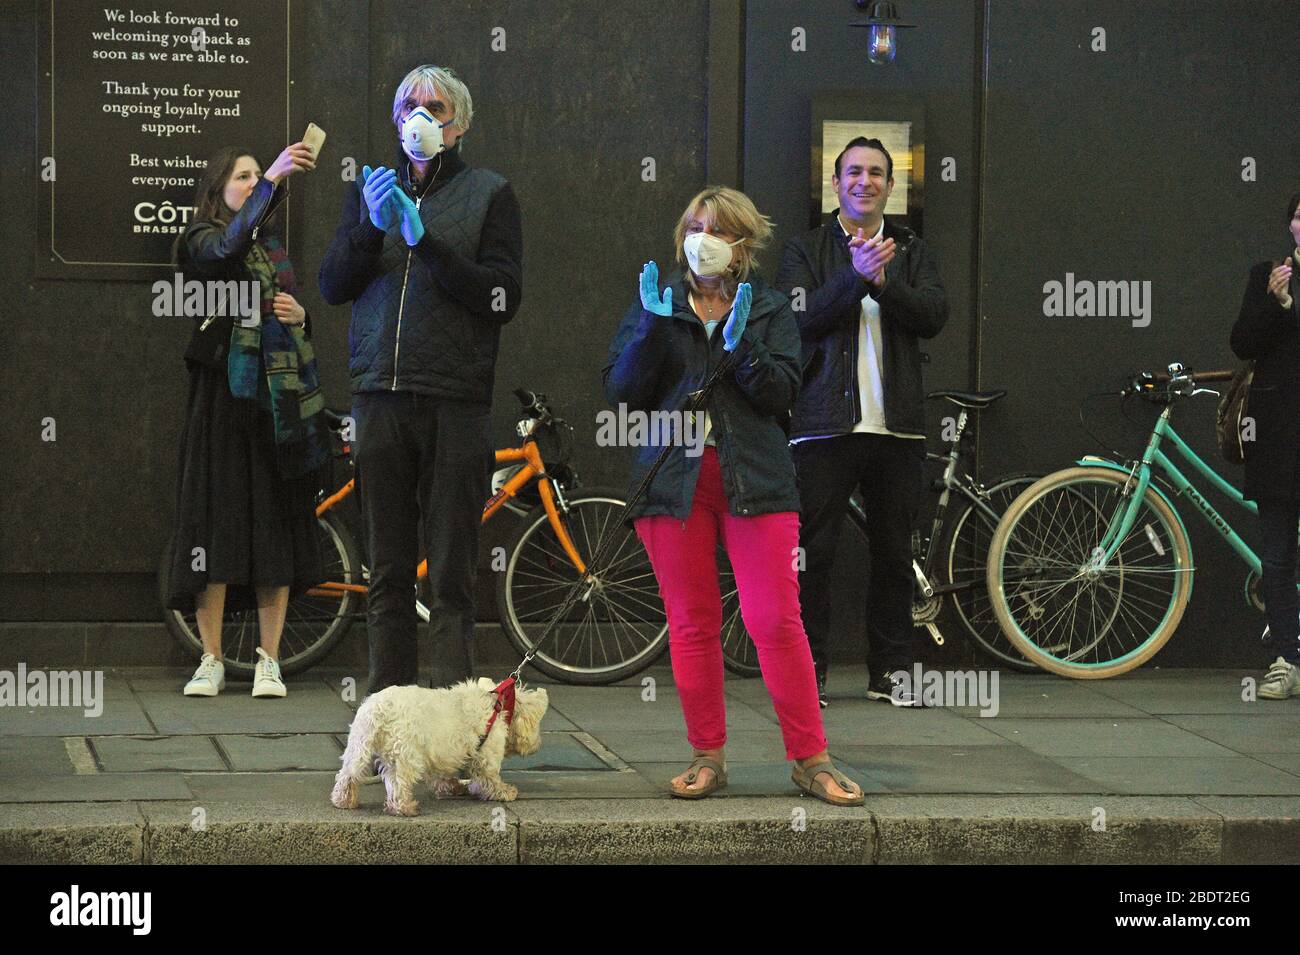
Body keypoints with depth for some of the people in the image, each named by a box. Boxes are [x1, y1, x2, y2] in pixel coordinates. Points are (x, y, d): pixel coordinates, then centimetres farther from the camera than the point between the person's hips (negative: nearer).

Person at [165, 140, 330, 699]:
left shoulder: (275, 250, 19)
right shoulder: (202, 242, 1)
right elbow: (228, 245, -24)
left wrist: (298, 315, 2)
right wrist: (273, 180, -34)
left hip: (277, 396, 5)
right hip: (223, 395, -5)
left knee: (276, 523, 1)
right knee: (218, 519, -6)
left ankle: (269, 661, 5)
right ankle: (211, 660, 1)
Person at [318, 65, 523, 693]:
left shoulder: (488, 194, 6)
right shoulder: (370, 189, 17)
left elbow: (502, 297, -5)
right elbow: (333, 286, 9)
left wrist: (425, 239, -13)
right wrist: (372, 225, -8)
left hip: (454, 404, -3)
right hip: (381, 399, 3)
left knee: (451, 579, -4)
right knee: (388, 572, 5)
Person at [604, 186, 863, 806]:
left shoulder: (769, 310, 11)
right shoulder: (656, 306, 13)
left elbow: (781, 394, -2)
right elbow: (621, 393, 2)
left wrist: (741, 344, -16)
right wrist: (652, 327, -10)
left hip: (754, 479, -1)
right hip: (674, 478, 2)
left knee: (775, 619, -9)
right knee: (691, 624, 3)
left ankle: (811, 759, -2)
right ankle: (707, 758, 12)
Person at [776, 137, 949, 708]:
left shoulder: (911, 251, 14)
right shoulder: (806, 250, 8)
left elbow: (934, 314, -2)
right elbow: (800, 319, -8)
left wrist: (882, 281, -17)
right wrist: (856, 277, -20)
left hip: (896, 425, 2)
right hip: (825, 424, -2)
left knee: (893, 552, 6)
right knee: (813, 551, -3)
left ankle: (891, 671, 13)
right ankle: (809, 670, 5)